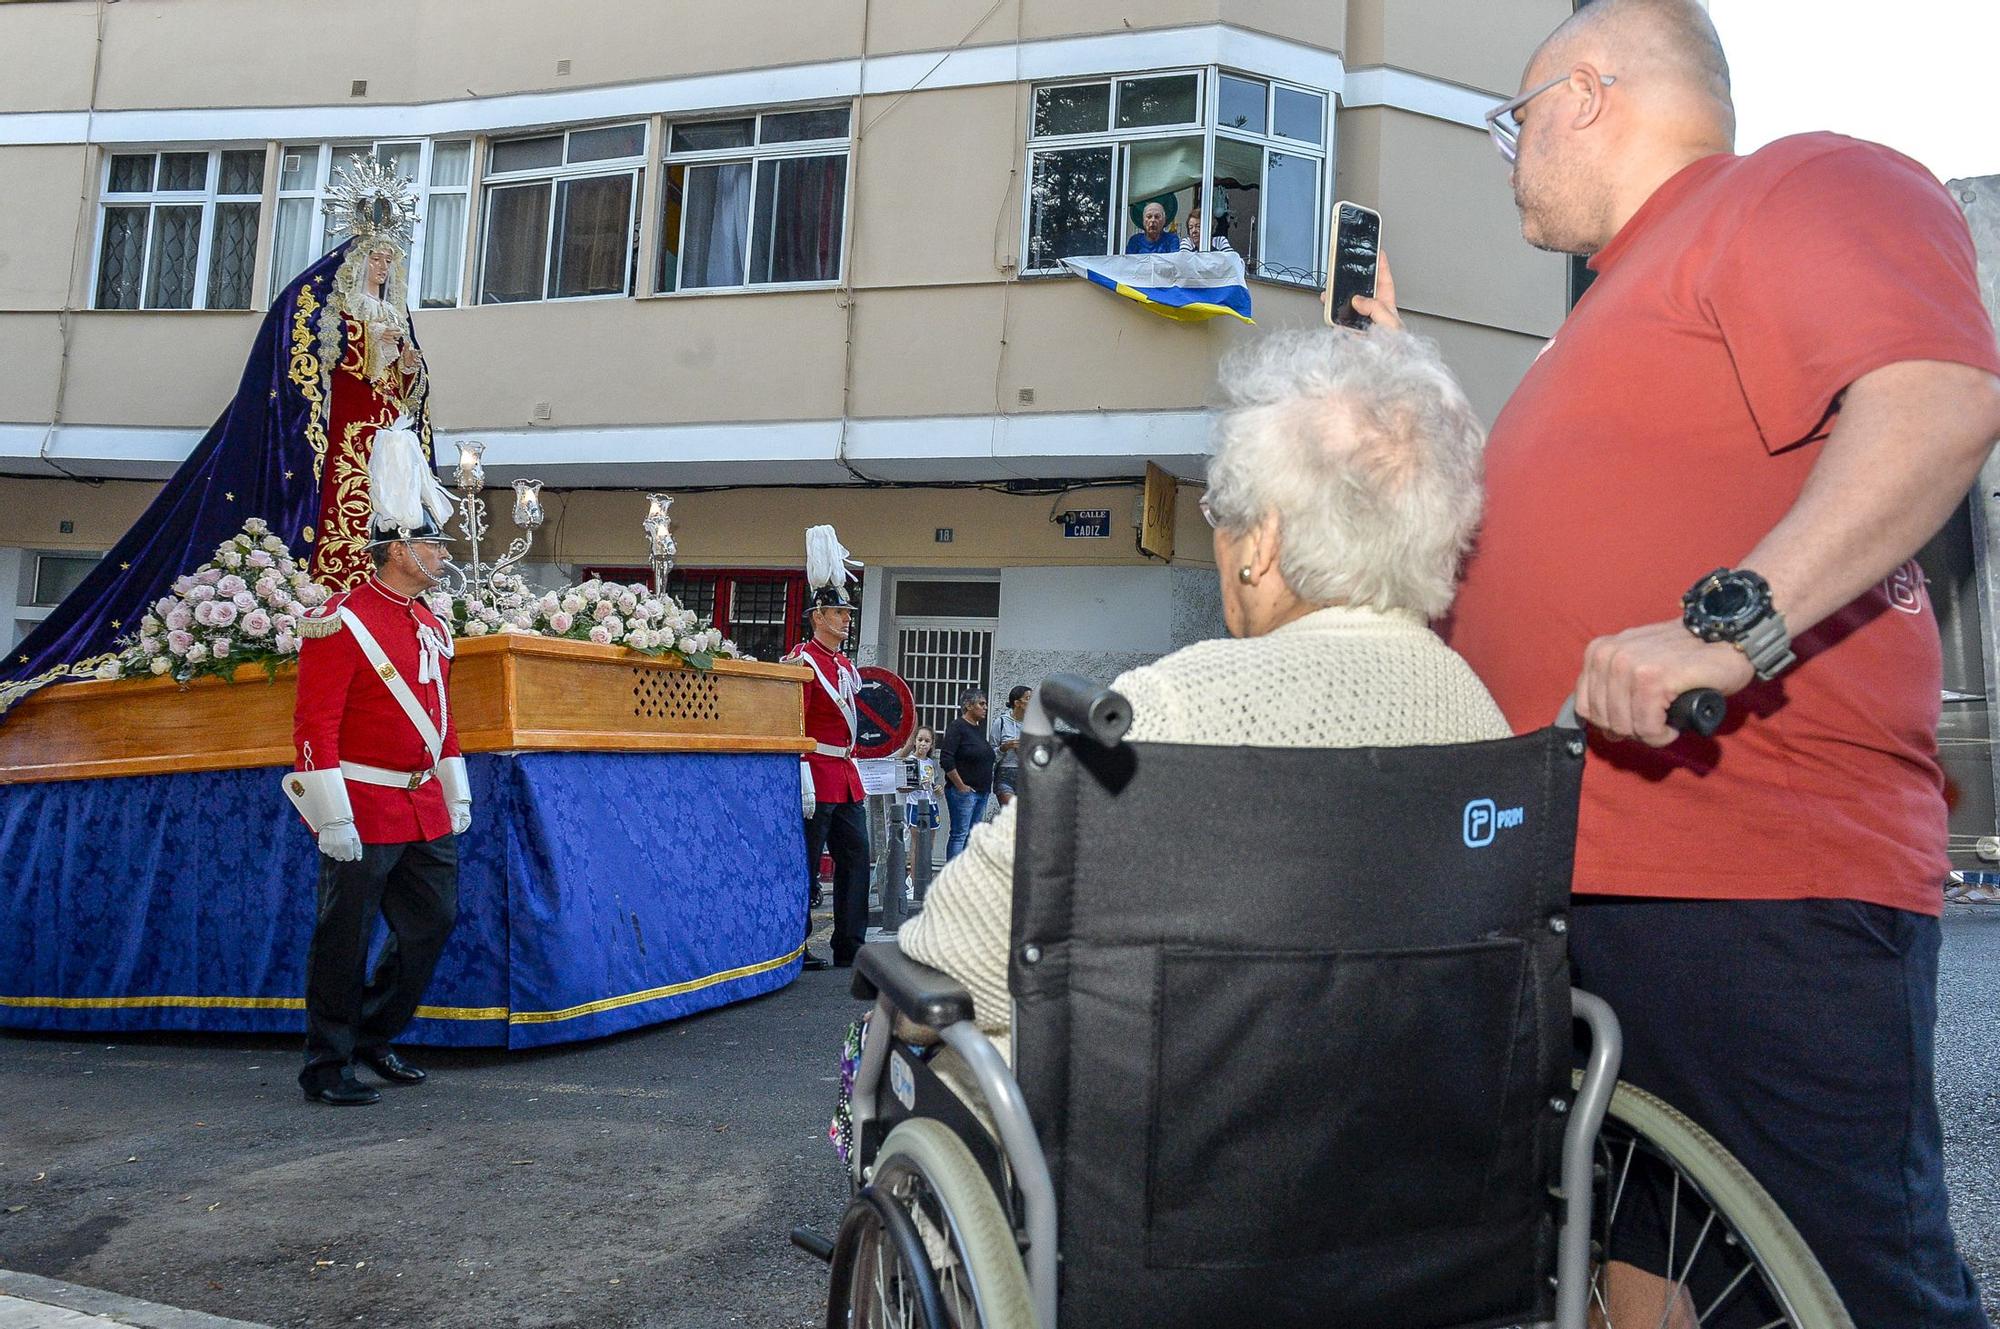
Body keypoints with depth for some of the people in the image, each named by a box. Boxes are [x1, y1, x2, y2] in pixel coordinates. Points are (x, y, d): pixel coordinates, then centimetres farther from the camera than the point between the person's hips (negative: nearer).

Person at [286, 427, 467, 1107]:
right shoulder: (341, 622, -12)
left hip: (426, 811, 8)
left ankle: (373, 1038, 30)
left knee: (432, 924, 13)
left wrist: (456, 794, 18)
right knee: (346, 941, 2)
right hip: (364, 812, -8)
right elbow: (315, 724, -16)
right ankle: (327, 1068, 16)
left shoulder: (431, 625, 13)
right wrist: (332, 818, -19)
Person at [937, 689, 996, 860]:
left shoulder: (980, 727, 15)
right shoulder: (957, 727, -10)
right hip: (964, 792, -8)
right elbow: (946, 759, -17)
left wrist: (987, 786, 17)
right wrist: (961, 786, -16)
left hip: (982, 792, 8)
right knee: (959, 834, -7)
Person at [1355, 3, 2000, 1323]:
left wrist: (1733, 620, -29)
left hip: (1758, 886, -9)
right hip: (1570, 878, 10)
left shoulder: (1802, 186, -1)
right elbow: (1502, 528, 30)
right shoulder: (1628, 299, 27)